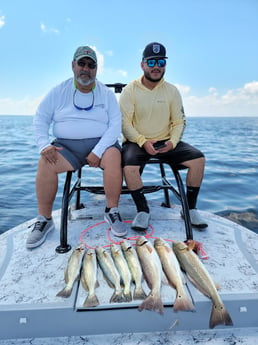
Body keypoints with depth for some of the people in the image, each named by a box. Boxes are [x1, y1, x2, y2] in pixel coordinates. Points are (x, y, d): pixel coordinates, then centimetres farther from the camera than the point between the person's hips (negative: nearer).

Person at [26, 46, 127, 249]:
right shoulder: (59, 92, 7)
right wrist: (44, 145, -13)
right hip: (66, 145, 1)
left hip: (100, 143, -1)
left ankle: (112, 211, -17)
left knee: (113, 155, -32)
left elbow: (115, 125, -4)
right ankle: (44, 219, -12)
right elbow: (41, 119, 6)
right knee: (46, 162, -26)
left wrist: (98, 151, -18)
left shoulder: (107, 94, 4)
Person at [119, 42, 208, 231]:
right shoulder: (130, 90, -3)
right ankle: (143, 210, -10)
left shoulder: (172, 91, 5)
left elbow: (179, 121, 5)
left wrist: (173, 142, -15)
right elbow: (124, 123, -9)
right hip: (137, 141, -3)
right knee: (129, 167, -34)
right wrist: (143, 142, -23)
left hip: (165, 142, 3)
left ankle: (190, 208, 0)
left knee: (198, 158, -16)